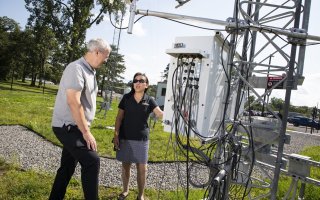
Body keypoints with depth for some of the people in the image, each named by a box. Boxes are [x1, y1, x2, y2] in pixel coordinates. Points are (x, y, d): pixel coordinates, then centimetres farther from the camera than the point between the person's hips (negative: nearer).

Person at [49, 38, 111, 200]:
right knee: (92, 161, -14)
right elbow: (73, 102, -25)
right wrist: (86, 132, -22)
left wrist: (85, 129, 16)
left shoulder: (90, 71, 13)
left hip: (74, 127, 9)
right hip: (67, 127, -9)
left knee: (68, 166, 15)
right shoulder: (76, 68, -17)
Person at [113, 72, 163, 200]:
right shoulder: (126, 98, 0)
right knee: (125, 166, 13)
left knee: (142, 168, 2)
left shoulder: (149, 100, -1)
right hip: (125, 138, 1)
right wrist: (116, 135, -3)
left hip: (141, 139, 0)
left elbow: (161, 115, -15)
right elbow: (119, 118, 2)